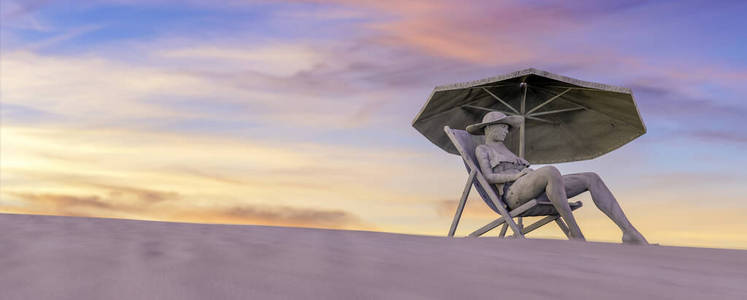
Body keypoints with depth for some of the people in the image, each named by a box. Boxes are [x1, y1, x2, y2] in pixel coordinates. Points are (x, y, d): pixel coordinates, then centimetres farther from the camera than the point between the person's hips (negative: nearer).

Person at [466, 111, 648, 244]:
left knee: (592, 178, -9)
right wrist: (517, 174, -12)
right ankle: (576, 235, -37)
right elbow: (488, 177, -2)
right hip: (514, 193, -8)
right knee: (552, 171, -40)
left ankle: (629, 231, -22)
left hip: (536, 192, 8)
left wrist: (532, 172, 4)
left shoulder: (507, 152, 37)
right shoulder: (482, 150, 15)